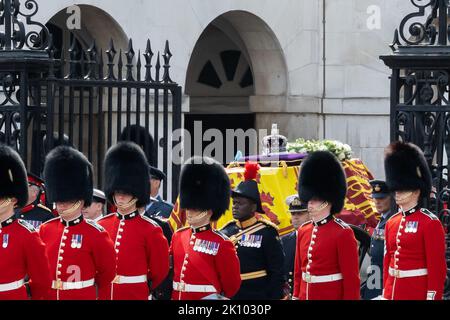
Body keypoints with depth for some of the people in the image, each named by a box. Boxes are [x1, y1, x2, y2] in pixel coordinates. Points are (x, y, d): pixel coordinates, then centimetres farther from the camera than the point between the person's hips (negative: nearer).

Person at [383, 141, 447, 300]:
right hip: (392, 292, 7)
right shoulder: (392, 223, 13)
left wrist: (432, 297, -16)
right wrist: (386, 293, 16)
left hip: (418, 293, -7)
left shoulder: (431, 223, -8)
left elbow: (437, 268, -12)